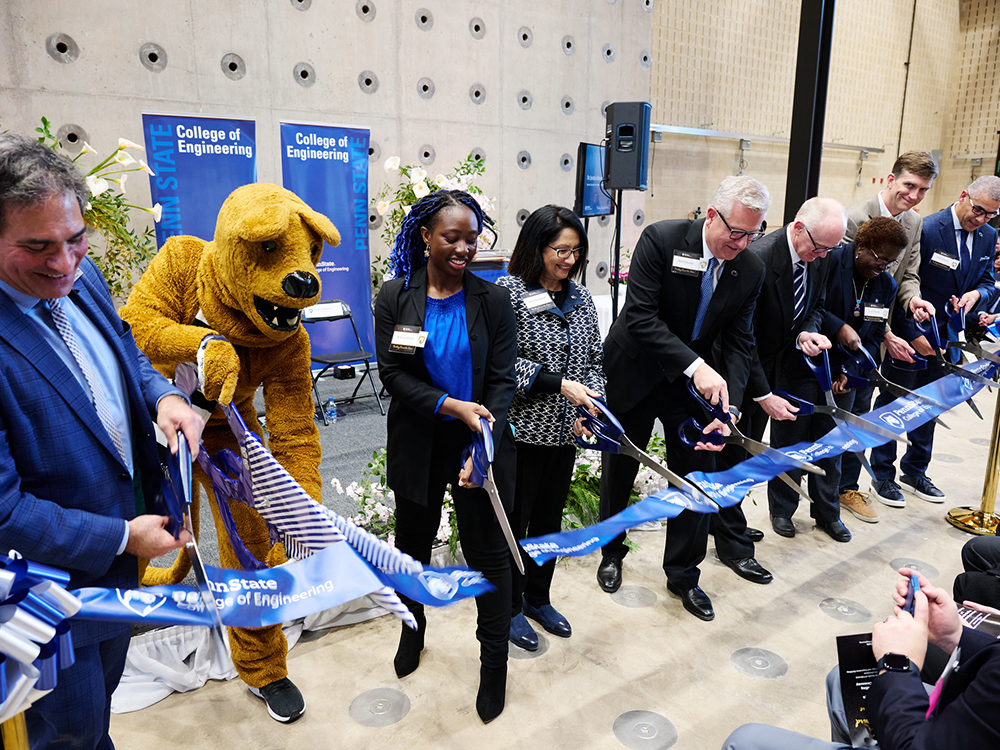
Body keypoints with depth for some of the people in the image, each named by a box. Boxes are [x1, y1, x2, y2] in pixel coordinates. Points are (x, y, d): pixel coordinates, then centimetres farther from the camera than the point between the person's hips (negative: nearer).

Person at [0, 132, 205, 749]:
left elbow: (128, 354, 12)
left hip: (125, 545, 7)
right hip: (55, 576, -7)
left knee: (102, 691, 31)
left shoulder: (82, 278, -6)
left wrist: (163, 396, -9)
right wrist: (121, 537, -19)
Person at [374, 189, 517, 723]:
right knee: (413, 543, 20)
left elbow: (502, 381, -9)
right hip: (417, 443, 2)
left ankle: (494, 663, 28)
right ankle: (413, 628, 49)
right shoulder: (395, 297, -5)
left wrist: (483, 448, -22)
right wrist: (451, 406, -22)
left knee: (488, 552, 6)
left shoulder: (493, 301, -7)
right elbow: (392, 373, -9)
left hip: (479, 441, -1)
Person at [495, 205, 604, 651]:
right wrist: (558, 384, -22)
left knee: (550, 518, 18)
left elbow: (594, 358, 11)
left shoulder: (580, 297, 8)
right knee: (515, 520, 8)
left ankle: (538, 598, 38)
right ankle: (510, 608, 28)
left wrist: (590, 408, -4)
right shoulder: (509, 292, -12)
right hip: (522, 430, -6)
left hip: (564, 432, 6)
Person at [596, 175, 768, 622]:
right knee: (618, 473, 14)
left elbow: (739, 344, -7)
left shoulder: (751, 270, -8)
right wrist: (696, 366, -35)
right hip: (635, 374, -3)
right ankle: (612, 553, 40)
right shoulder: (661, 240, -22)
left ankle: (683, 575, 28)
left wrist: (727, 407, -21)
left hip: (697, 382, 3)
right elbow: (641, 316, -27)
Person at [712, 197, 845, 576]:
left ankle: (723, 522, 34)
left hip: (770, 370, 8)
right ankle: (733, 544, 17)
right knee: (733, 457, 4)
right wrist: (763, 396, -23)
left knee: (746, 451, 17)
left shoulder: (816, 259, -4)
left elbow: (815, 306, 13)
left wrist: (806, 332, -13)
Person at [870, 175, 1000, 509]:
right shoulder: (926, 230, -17)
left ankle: (915, 471, 32)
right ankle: (883, 475, 18)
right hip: (911, 334, -7)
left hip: (947, 337, 7)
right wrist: (913, 335, -21)